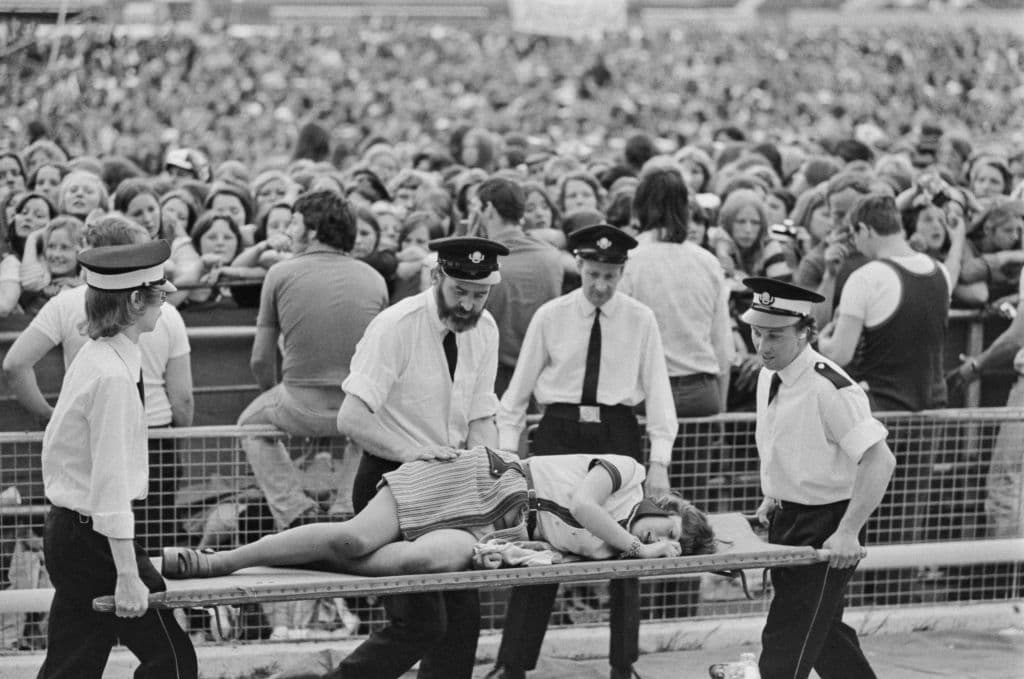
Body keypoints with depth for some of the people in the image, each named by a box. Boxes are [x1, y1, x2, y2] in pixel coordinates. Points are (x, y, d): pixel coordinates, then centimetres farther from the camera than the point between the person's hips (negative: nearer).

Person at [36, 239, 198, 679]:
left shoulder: (92, 358, 9)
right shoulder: (114, 377, -20)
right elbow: (111, 481, -22)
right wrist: (127, 576, -22)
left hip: (66, 526, 9)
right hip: (95, 537, -9)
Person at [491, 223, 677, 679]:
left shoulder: (640, 321, 1)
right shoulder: (550, 317, 0)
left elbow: (657, 390, -1)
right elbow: (519, 388, 4)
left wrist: (659, 462, -7)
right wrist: (507, 451, -2)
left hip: (617, 435, 1)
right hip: (559, 431, -1)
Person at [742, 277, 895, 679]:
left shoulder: (830, 389, -23)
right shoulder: (769, 377, 3)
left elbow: (879, 461, -27)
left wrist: (848, 532, -28)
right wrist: (774, 497, 11)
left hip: (825, 528, -9)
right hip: (787, 520, 9)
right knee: (823, 633, 21)